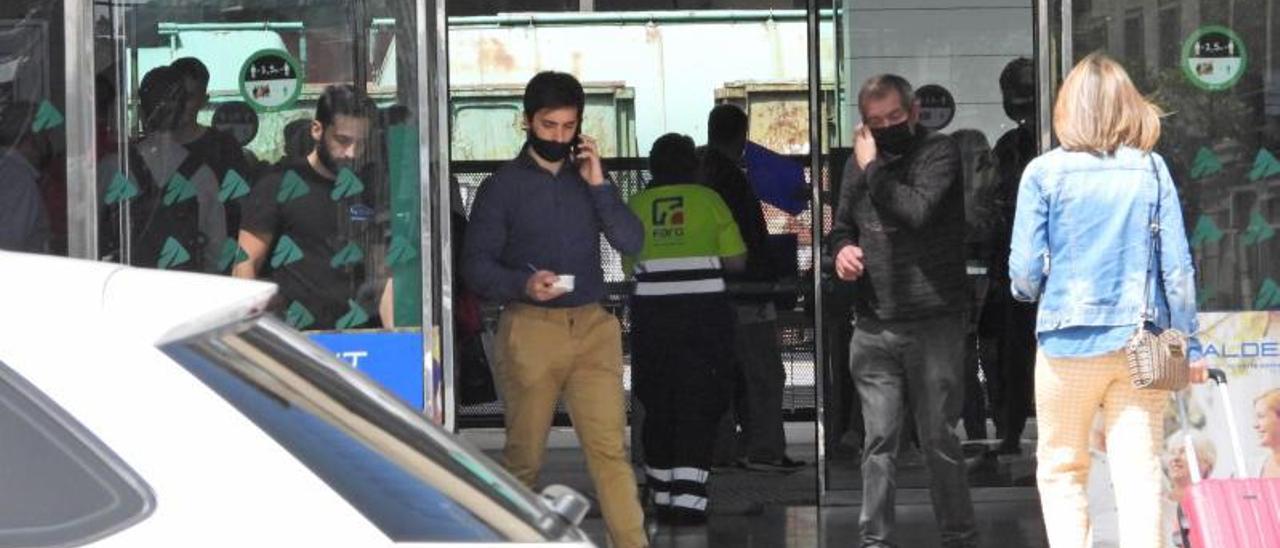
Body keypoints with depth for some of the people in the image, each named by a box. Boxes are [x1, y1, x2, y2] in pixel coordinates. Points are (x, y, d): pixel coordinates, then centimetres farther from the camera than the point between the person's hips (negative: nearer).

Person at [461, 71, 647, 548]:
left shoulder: (588, 178, 14)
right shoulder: (503, 186, 4)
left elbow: (632, 243, 4)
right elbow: (475, 263, -1)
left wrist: (598, 184, -5)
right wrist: (524, 284, -18)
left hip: (592, 327, 2)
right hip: (530, 329, -2)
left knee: (610, 449, -6)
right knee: (524, 455, 5)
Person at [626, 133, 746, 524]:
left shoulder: (636, 206, 7)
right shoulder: (707, 200, 2)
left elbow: (630, 267, 6)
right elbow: (736, 261, 2)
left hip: (650, 312, 2)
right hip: (702, 311, -2)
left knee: (657, 405, 13)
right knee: (698, 404, 0)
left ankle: (663, 498, 20)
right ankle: (688, 498, -11)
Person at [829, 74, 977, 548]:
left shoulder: (938, 152, -3)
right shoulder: (861, 162, 14)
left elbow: (918, 211, -19)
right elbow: (842, 224, 25)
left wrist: (874, 169, -8)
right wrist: (842, 248, 2)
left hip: (933, 323, -4)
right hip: (873, 327, 4)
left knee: (939, 440, 2)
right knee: (879, 442, 4)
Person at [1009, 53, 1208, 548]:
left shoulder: (1045, 172, -4)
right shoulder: (1151, 169, 1)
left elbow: (1024, 269, -6)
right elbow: (1177, 266, 0)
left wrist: (1032, 292, 17)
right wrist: (1189, 345, 7)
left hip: (1069, 342, -1)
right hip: (1142, 343, 2)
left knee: (1061, 469, 10)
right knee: (1139, 471, 1)